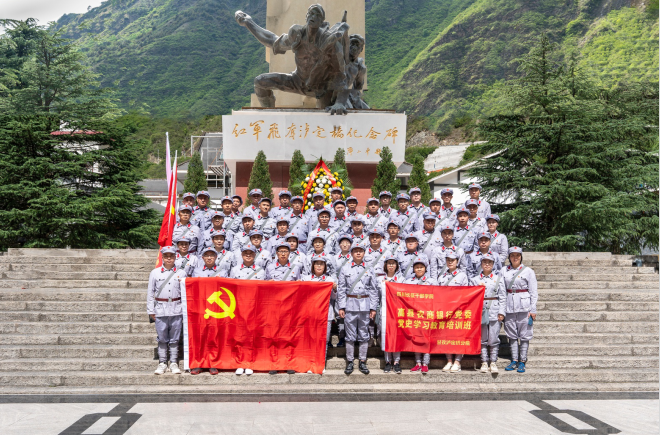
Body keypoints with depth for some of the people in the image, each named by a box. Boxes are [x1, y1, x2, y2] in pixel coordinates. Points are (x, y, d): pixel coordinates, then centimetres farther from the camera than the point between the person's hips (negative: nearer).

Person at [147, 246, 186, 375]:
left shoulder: (181, 273, 6)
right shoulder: (155, 273, 6)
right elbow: (150, 292, 8)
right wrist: (151, 310, 4)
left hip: (176, 310, 0)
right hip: (160, 310, 0)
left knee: (174, 338, 4)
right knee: (162, 338, 3)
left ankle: (174, 363, 12)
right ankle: (162, 363, 12)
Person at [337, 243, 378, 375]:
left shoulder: (369, 269, 8)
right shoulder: (345, 269, 6)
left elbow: (374, 290, 8)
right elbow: (341, 289, 5)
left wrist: (373, 308, 2)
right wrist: (341, 307, -2)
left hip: (365, 304, 1)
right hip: (350, 304, -1)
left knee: (364, 334, 4)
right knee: (350, 334, 1)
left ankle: (362, 362, 12)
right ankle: (350, 362, 9)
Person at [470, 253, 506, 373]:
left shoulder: (498, 278, 6)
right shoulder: (475, 279, 8)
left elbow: (502, 296, 3)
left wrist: (501, 312, -4)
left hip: (494, 312, -1)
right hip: (480, 312, 1)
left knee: (494, 339, -2)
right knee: (482, 339, 4)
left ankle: (493, 362, 6)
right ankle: (484, 363, 11)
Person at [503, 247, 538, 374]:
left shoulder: (528, 271, 0)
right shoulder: (504, 271, 8)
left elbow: (534, 292, -1)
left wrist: (532, 310, -6)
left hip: (524, 306, -3)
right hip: (509, 305, 3)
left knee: (524, 334, 0)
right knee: (512, 334, 6)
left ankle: (522, 361, 7)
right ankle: (514, 360, 14)